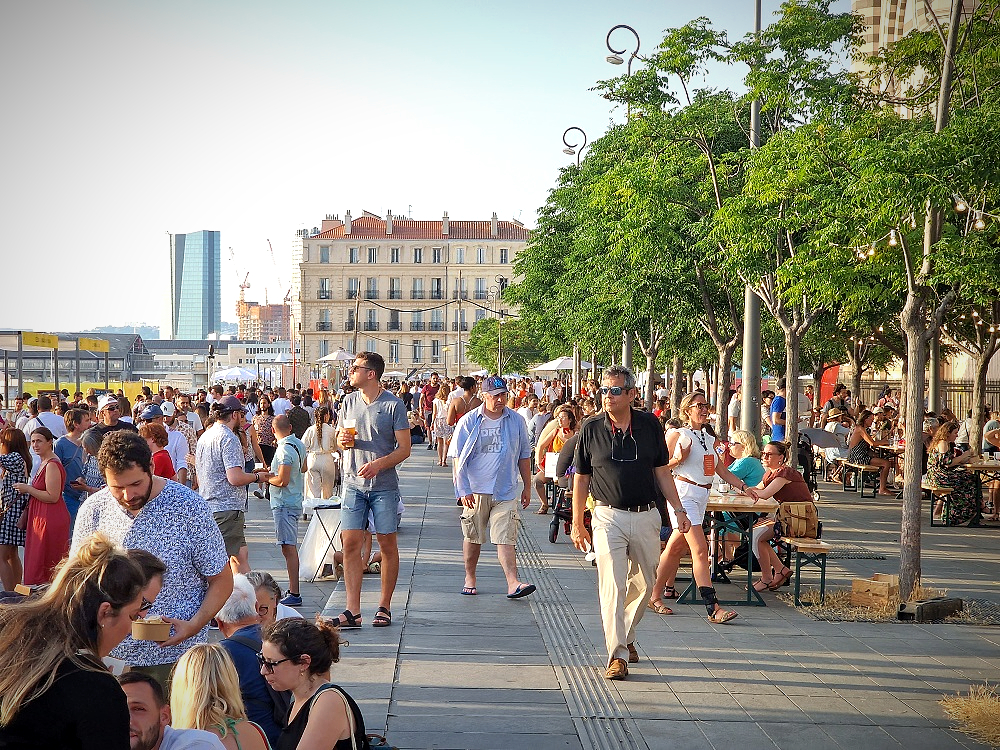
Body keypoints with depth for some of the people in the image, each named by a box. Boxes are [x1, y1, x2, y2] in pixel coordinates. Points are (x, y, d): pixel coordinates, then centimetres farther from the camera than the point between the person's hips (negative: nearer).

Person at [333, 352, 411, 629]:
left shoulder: (393, 405, -5)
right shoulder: (349, 402, 10)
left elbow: (404, 449, -6)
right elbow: (339, 441, 19)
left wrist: (379, 463, -22)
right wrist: (342, 440, -5)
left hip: (384, 485, -4)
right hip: (353, 483, 4)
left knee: (387, 544, 4)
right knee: (350, 543, -4)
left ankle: (384, 607, 16)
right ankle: (353, 611, -3)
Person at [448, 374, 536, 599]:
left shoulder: (516, 421, 6)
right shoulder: (469, 421, -1)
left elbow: (524, 456, 15)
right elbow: (458, 458, -1)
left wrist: (527, 487, 15)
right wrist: (463, 490, -8)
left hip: (506, 491, 0)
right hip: (476, 490, 0)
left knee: (506, 538, -8)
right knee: (472, 537, 8)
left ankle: (513, 583, -14)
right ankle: (469, 578, 24)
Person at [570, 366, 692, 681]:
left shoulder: (650, 425, 2)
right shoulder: (591, 429, -2)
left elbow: (661, 472, 10)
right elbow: (581, 478, 4)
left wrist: (678, 509, 4)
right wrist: (577, 523, 4)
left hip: (646, 516, 3)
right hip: (609, 516, -3)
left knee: (643, 584, 13)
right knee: (612, 586, -10)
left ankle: (627, 637, 34)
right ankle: (617, 655, -7)